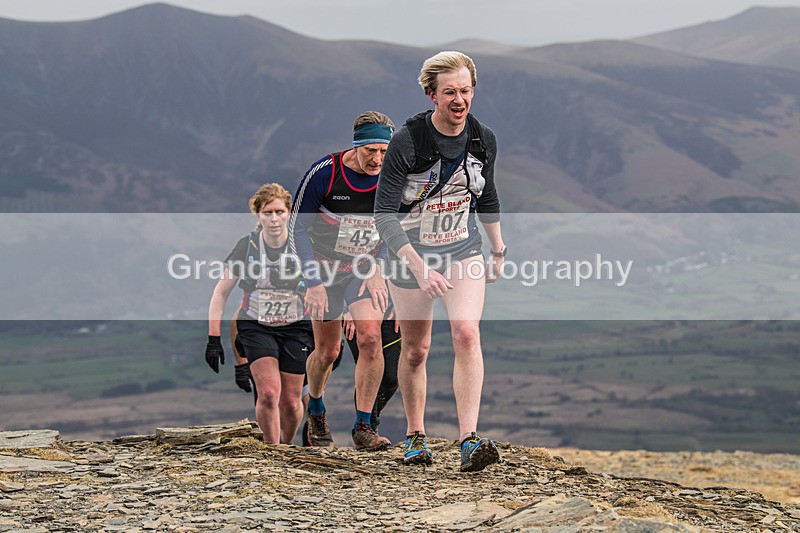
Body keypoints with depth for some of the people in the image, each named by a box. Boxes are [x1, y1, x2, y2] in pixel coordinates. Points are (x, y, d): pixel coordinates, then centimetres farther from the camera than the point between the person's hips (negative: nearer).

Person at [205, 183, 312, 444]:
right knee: (268, 393, -19)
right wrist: (214, 339, -6)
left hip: (295, 328, 0)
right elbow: (221, 292, -2)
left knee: (290, 402, 2)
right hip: (255, 326, 0)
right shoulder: (247, 246, -11)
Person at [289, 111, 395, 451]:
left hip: (366, 268, 2)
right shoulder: (323, 173, -22)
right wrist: (314, 283, -17)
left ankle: (363, 427, -10)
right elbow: (297, 229, -12)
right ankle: (315, 408, 36)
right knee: (327, 352, 4)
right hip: (325, 268, -1)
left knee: (370, 339, -18)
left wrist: (376, 269, -8)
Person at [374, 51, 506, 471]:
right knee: (415, 350, 7)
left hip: (463, 250, 2)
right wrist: (419, 267, -33)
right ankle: (415, 436, 28)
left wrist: (498, 249, 19)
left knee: (467, 333, -18)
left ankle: (469, 441, -23)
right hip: (411, 252, -2)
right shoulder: (407, 141, -22)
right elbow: (384, 214, -25)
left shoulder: (483, 139, -8)